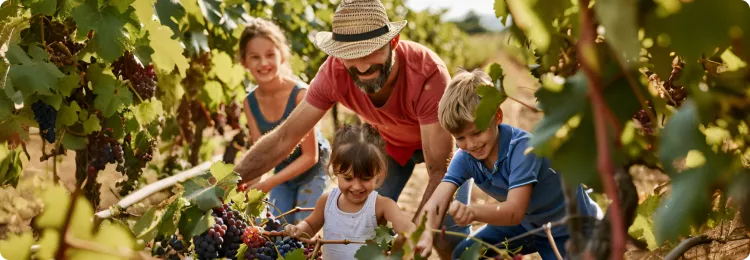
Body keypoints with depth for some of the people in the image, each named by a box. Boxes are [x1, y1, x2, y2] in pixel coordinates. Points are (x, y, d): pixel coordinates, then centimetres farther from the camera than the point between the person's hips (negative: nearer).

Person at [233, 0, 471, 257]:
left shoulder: (428, 72, -41)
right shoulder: (334, 72, -31)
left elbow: (440, 170, -38)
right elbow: (283, 138, -22)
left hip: (442, 142, -3)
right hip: (388, 142, 3)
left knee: (449, 238, -13)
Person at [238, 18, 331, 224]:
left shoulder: (300, 94, -29)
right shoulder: (250, 102, -13)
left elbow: (310, 156, -26)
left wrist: (269, 184, -32)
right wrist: (251, 189, -30)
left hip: (313, 169, -5)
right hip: (283, 171, 5)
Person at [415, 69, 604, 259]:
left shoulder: (522, 147, -32)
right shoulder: (465, 157, -14)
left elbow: (515, 211, -40)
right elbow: (437, 202, -27)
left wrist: (473, 211, -59)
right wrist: (426, 237, -48)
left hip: (572, 226, -6)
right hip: (528, 223, 7)